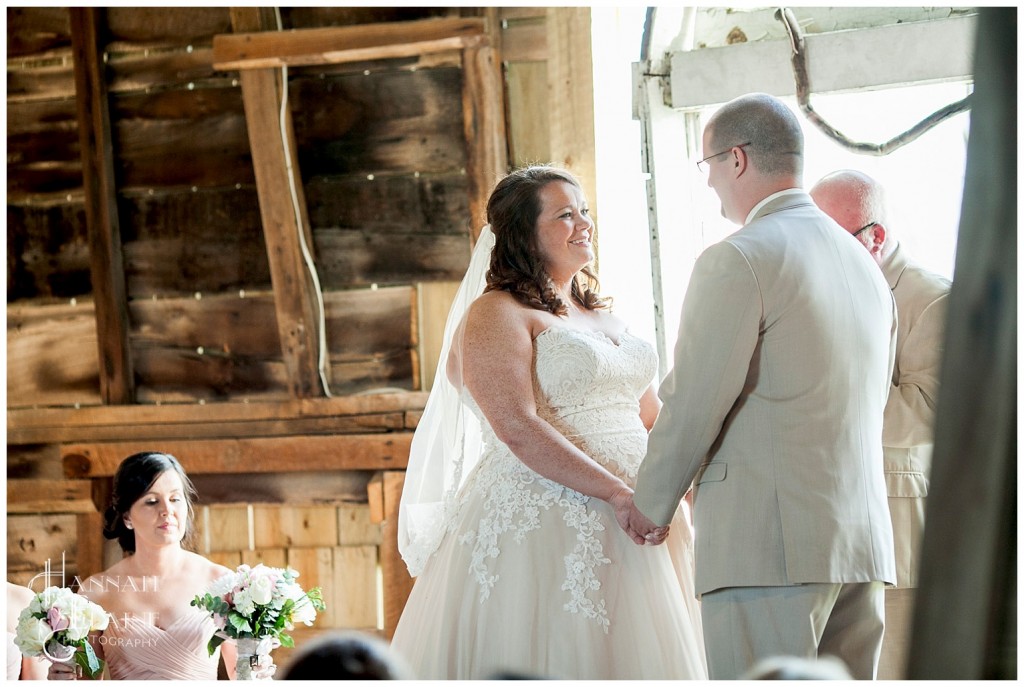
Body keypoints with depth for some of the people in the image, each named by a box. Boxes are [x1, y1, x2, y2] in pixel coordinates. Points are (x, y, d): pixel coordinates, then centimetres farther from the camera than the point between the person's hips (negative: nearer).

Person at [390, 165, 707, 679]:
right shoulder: (495, 315, -5)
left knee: (633, 657, 6)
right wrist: (617, 492, -24)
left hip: (632, 525, 8)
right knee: (556, 660, -8)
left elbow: (652, 416, 20)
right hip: (542, 521, -8)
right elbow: (520, 430, -18)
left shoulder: (602, 317, 21)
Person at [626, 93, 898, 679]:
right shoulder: (865, 265, 18)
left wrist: (652, 504, 7)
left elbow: (693, 404, -10)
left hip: (768, 545, -8)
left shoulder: (737, 261, -9)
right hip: (865, 541, 8)